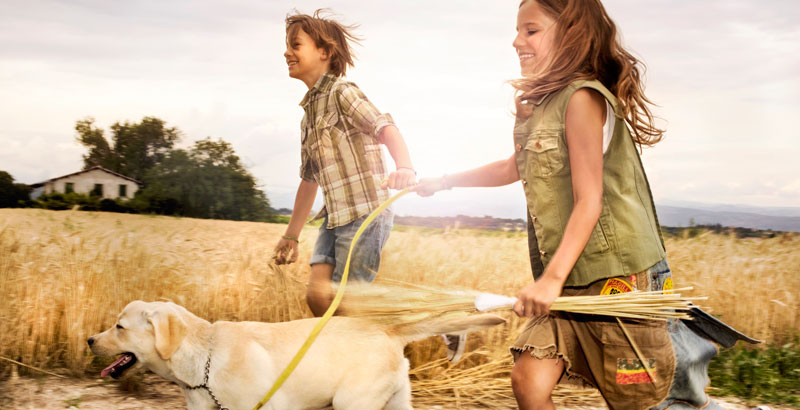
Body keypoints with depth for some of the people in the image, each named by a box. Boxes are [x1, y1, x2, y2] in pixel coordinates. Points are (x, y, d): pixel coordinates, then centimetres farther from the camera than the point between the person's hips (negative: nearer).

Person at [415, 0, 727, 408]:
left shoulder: (582, 98, -12)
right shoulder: (539, 106, 13)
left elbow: (589, 202, -18)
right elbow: (515, 167, 31)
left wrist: (552, 278, -25)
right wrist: (442, 182, 31)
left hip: (616, 279, -7)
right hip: (570, 284, 8)